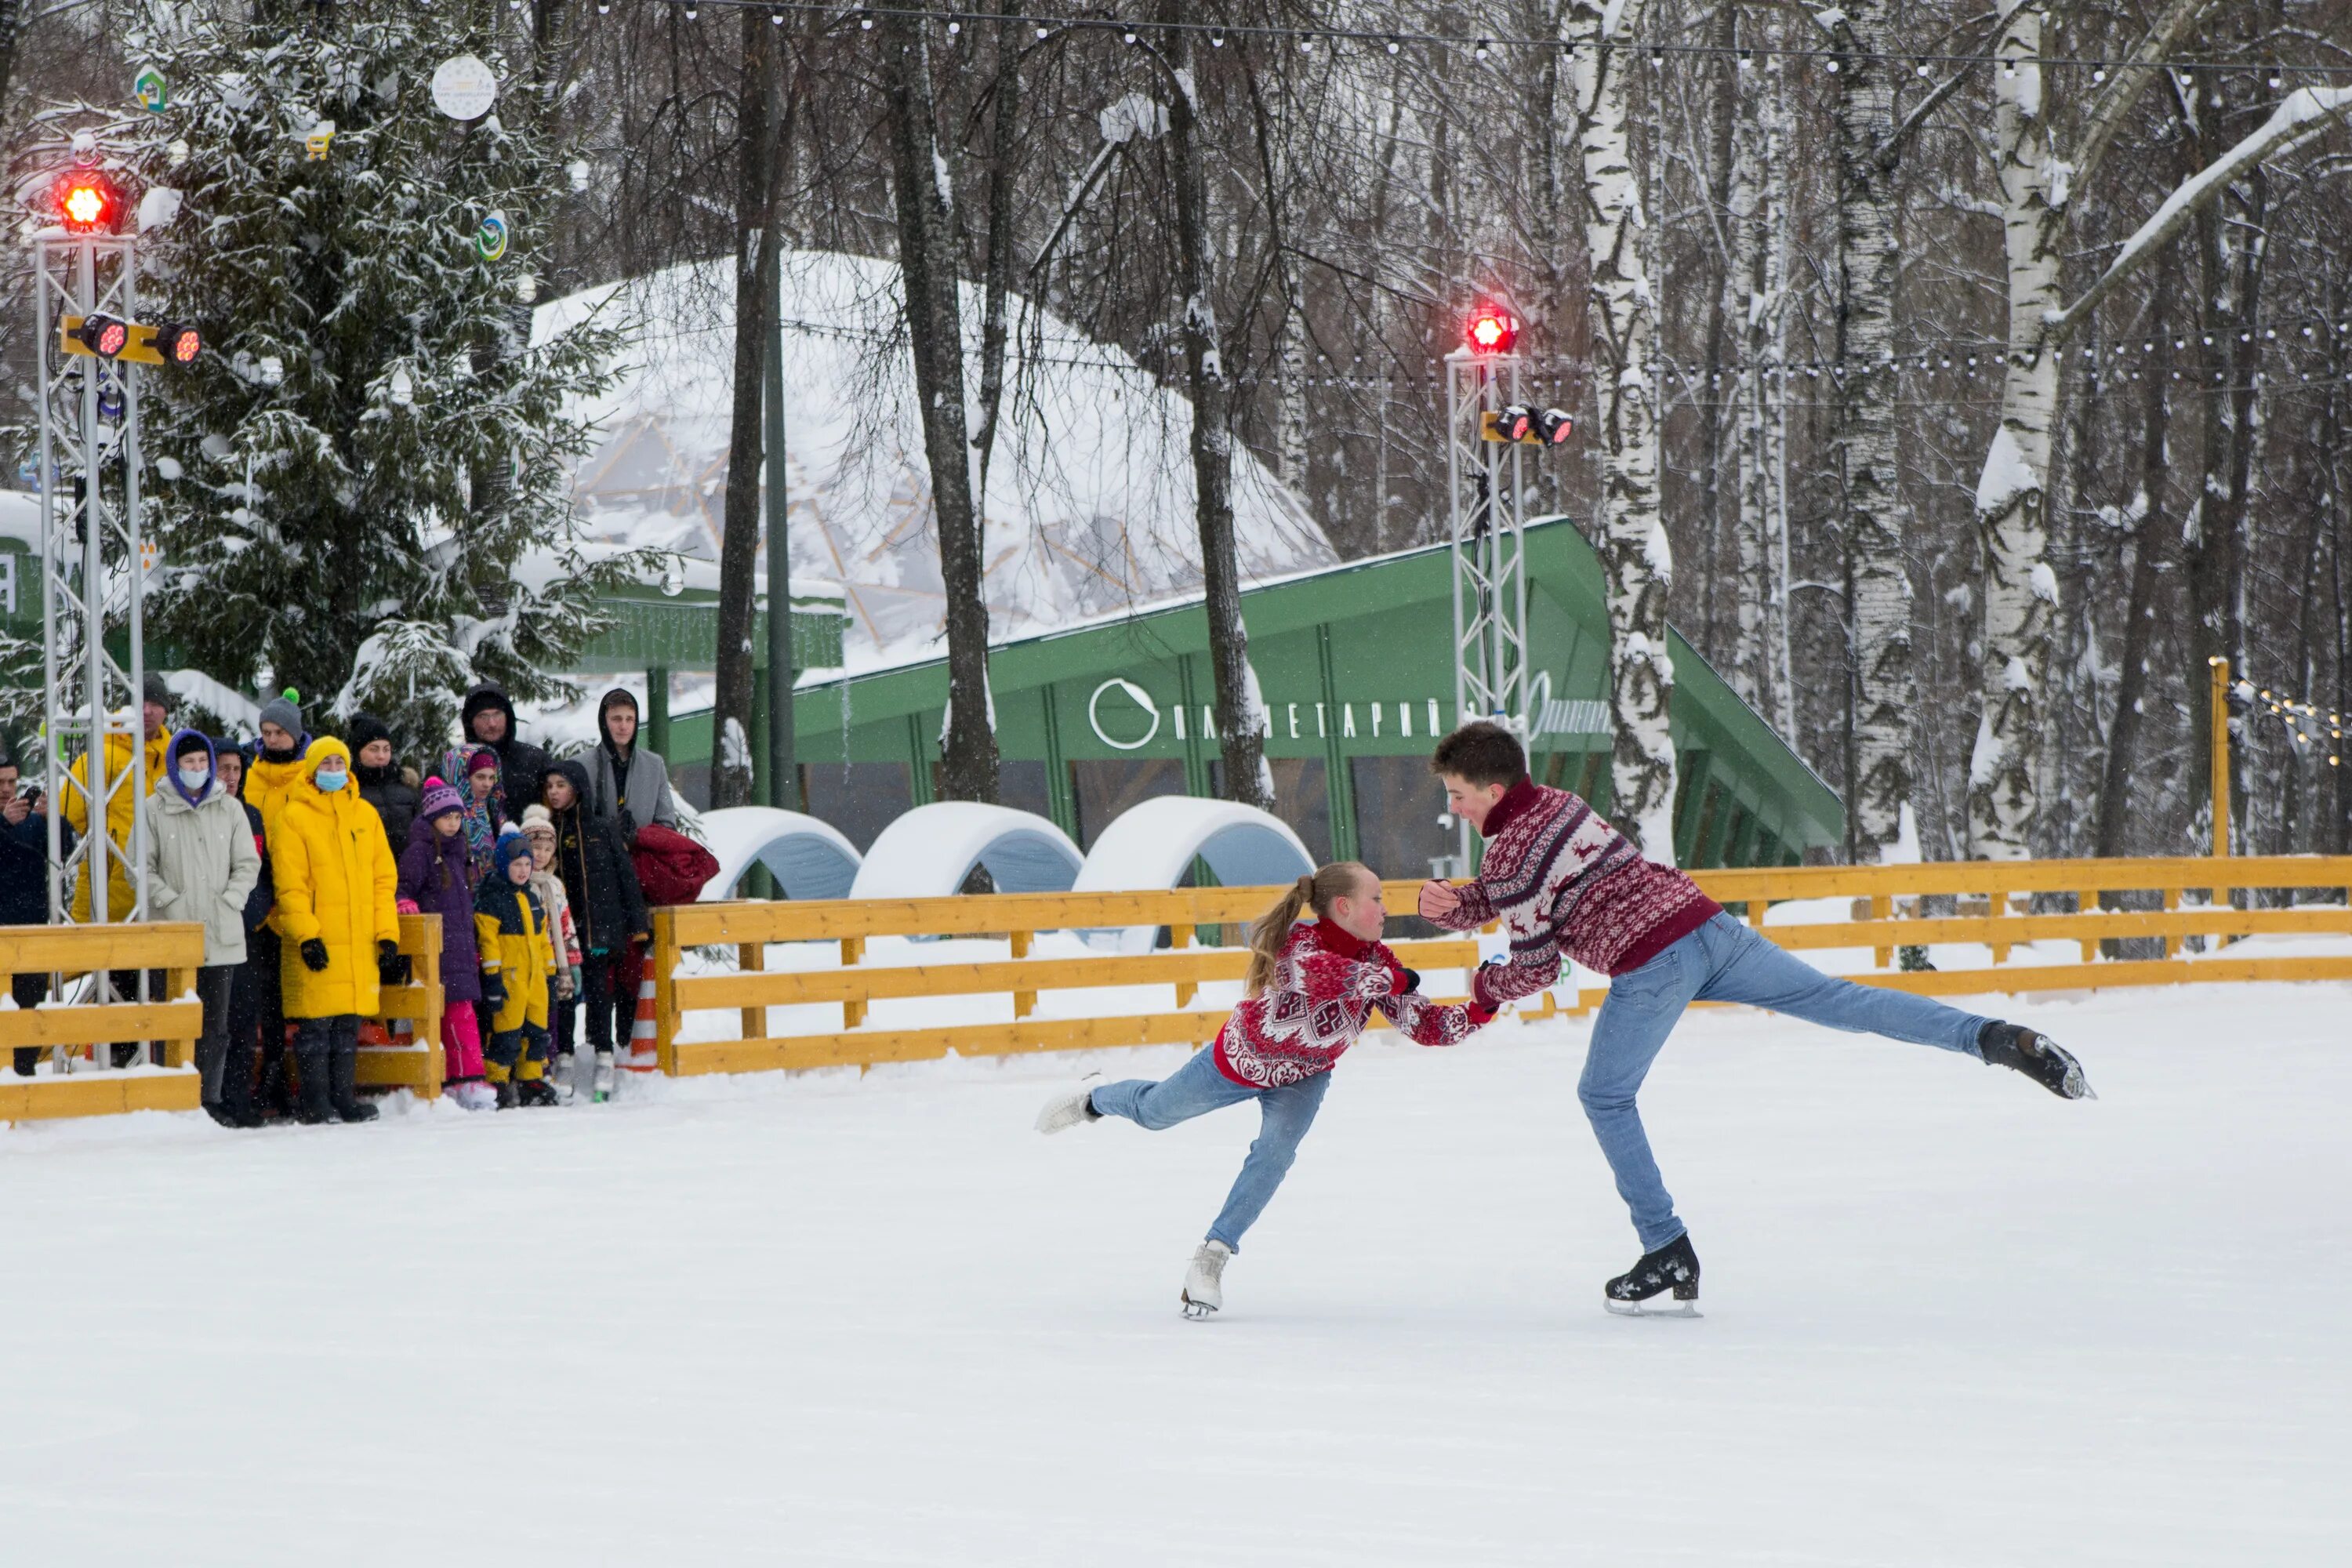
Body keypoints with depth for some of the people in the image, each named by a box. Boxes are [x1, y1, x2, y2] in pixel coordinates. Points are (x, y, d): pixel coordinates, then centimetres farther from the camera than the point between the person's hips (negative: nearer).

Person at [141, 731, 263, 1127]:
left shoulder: (230, 808, 10)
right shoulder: (155, 809, 3)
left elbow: (248, 864, 11)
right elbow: (141, 867, 1)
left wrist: (229, 901, -2)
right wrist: (171, 901, -9)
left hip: (222, 934, 3)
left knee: (216, 1022, 5)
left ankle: (211, 1098, 10)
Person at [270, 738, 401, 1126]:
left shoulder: (364, 815, 14)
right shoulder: (293, 817, -1)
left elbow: (383, 878, 14)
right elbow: (290, 885, -7)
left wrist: (387, 934, 5)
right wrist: (306, 935, -15)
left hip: (359, 942, 5)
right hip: (317, 944, -5)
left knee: (349, 1022, 7)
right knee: (315, 1023, -5)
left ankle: (344, 1097, 13)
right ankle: (316, 1103, -1)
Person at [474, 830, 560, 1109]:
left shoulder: (531, 900, 19)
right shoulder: (491, 900, -7)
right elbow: (487, 940, -12)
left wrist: (549, 971, 21)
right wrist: (492, 979, -17)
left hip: (535, 977, 8)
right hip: (509, 978, -8)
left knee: (537, 1031, 10)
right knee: (507, 1032, -8)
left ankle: (532, 1081, 19)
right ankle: (497, 1084, -2)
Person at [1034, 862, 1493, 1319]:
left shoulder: (1378, 962, -18)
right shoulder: (1299, 941, -34)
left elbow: (1425, 1024, -18)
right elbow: (1317, 975, -57)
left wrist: (1477, 1011, -35)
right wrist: (1391, 980, -57)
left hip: (1301, 1078, 3)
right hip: (1241, 1057, -3)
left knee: (1276, 1150, -23)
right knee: (1153, 1111, 17)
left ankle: (1212, 1257, -12)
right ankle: (1094, 1101, 53)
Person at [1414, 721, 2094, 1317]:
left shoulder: (1509, 855, -5)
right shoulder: (1556, 802, 19)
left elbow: (1536, 969, -2)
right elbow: (1506, 898, 31)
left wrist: (1488, 985, 18)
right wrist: (1453, 904, 13)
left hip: (1649, 964, -8)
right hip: (1703, 920, 8)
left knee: (1604, 1097, 10)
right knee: (1837, 1000, 5)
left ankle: (1668, 1253, 9)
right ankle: (1996, 1038, -8)